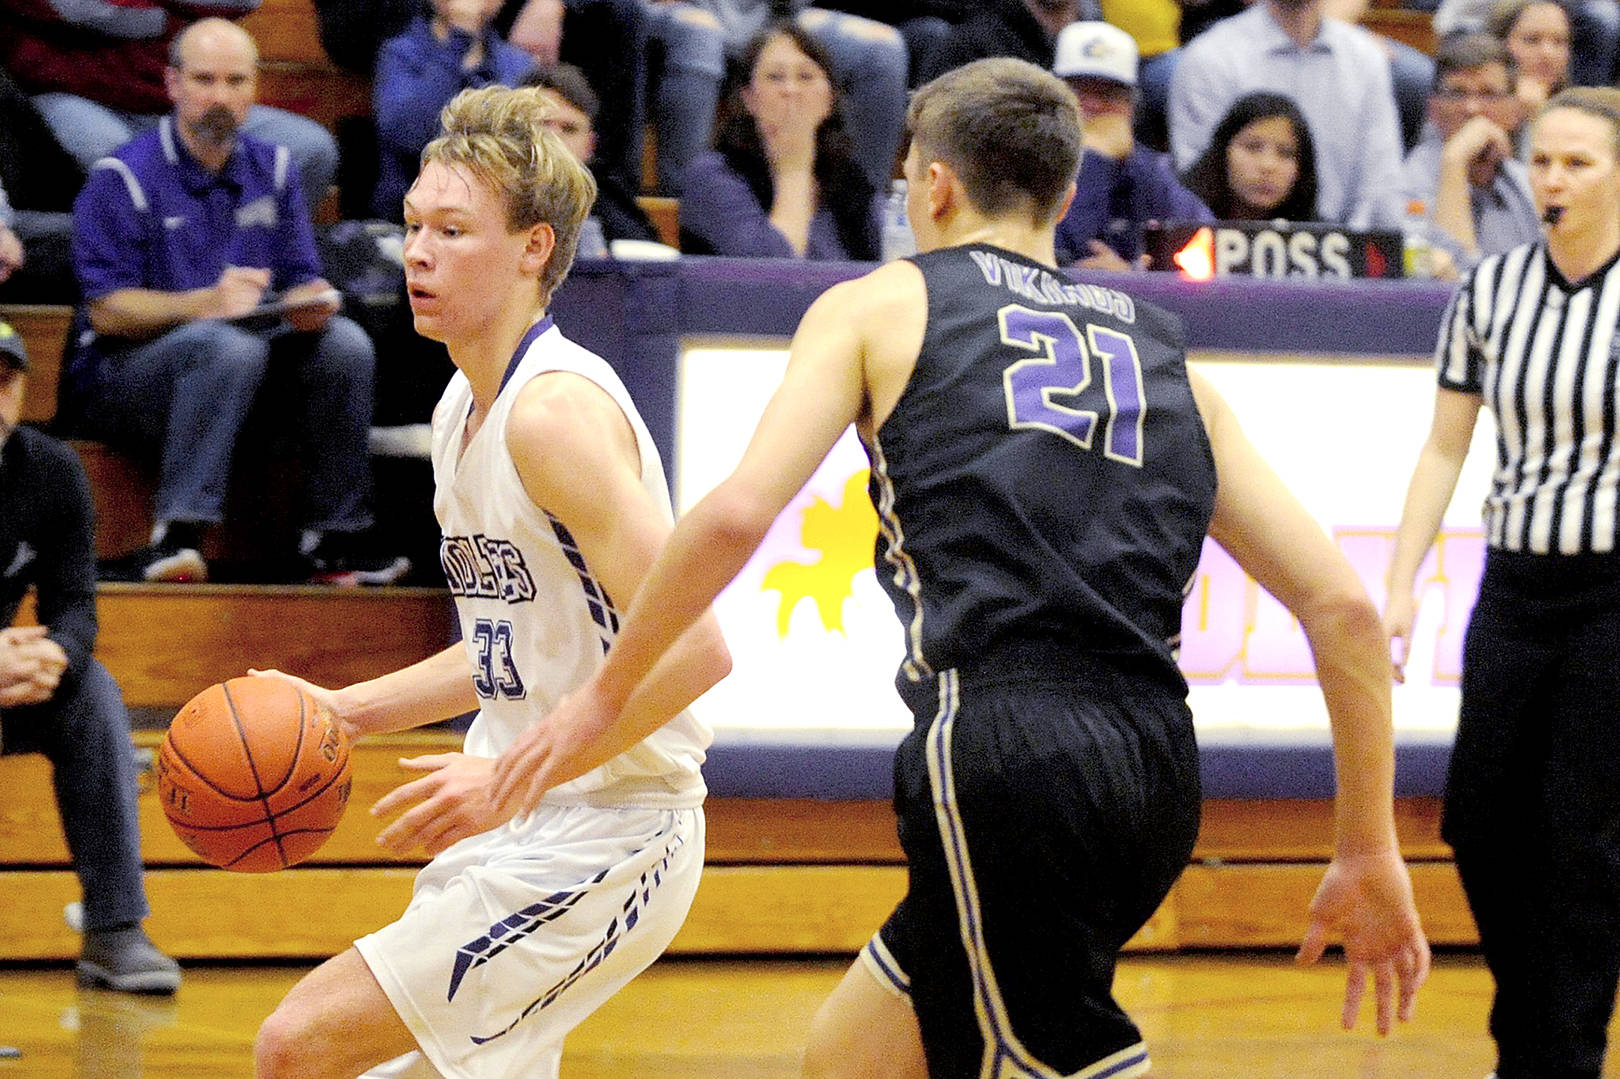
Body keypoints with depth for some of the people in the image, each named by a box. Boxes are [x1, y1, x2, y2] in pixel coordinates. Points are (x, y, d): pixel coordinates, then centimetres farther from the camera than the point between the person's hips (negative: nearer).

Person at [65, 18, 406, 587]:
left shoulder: (272, 171, 10)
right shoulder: (122, 179, -8)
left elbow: (301, 282, 8)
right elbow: (107, 311, -15)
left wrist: (312, 303, -19)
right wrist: (206, 303, -30)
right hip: (120, 377, -6)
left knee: (345, 343, -19)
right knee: (228, 347, -36)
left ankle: (335, 537, -16)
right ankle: (175, 535, -40)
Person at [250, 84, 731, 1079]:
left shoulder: (555, 410, -19)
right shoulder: (466, 408, 12)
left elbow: (692, 649, -25)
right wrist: (346, 711, 14)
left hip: (599, 839, -10)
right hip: (523, 831, 10)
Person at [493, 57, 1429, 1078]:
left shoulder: (880, 306, 12)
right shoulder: (1168, 364, 24)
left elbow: (736, 516, -3)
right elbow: (1343, 604, 16)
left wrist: (607, 693, 11)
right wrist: (1371, 855, 21)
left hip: (1001, 756, -6)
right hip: (1154, 783, 6)